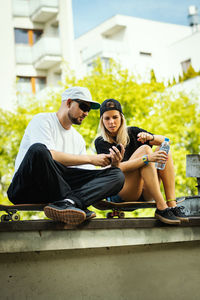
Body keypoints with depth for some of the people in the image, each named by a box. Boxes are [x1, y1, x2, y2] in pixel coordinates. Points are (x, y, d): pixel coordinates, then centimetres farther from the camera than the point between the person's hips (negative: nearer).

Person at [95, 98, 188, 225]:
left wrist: (150, 137, -20)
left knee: (163, 151, -12)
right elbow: (118, 168, -19)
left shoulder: (132, 132, 12)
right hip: (118, 194, -5)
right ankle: (161, 208, -32)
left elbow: (164, 140, 2)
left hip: (144, 193, 5)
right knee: (144, 149, -22)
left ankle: (172, 204, -25)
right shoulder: (101, 142, -3)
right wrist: (147, 158, -31)